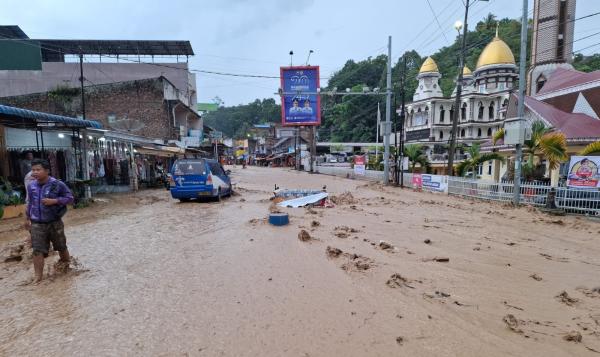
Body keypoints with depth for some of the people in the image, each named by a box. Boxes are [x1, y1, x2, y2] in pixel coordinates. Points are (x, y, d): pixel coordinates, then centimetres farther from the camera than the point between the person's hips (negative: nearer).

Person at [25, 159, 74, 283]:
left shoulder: (57, 184, -11)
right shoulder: (31, 186, 2)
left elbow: (70, 198, -7)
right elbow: (30, 203, 16)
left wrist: (54, 201, -21)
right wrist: (28, 218, 20)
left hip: (55, 223, -2)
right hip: (37, 224, 2)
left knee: (61, 247, 13)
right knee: (37, 250, -1)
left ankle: (68, 267, 35)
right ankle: (38, 276, 8)